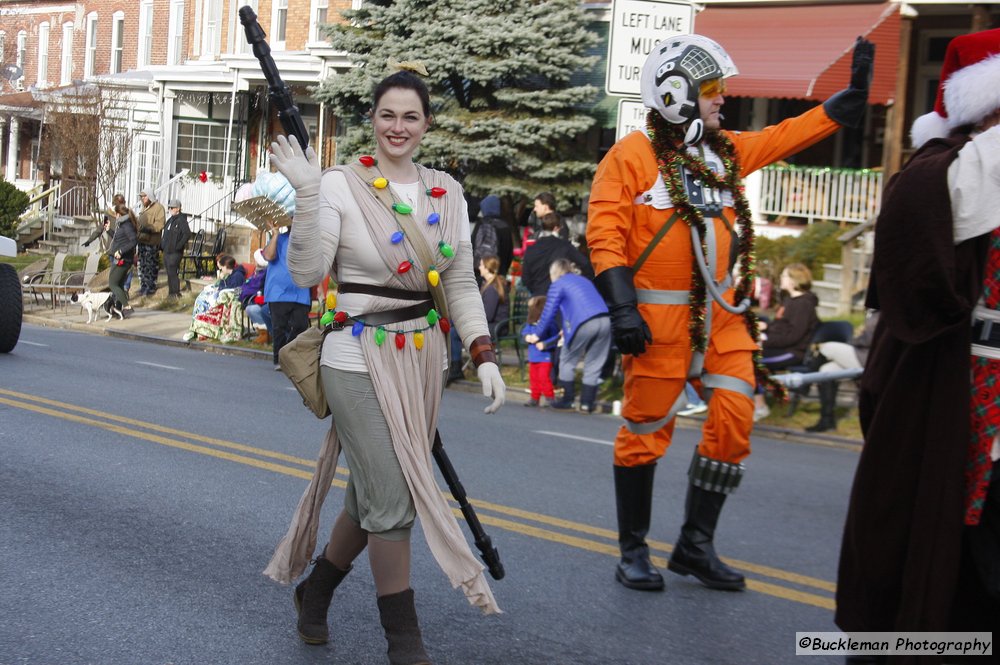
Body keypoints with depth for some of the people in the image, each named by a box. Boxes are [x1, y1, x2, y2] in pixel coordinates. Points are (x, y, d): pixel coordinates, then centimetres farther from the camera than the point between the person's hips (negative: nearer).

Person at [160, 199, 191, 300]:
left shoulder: (181, 220, -11)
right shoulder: (170, 220, 17)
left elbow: (187, 234, -21)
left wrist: (179, 246, -21)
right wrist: (162, 245, 15)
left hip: (175, 252, -9)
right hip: (166, 251, 9)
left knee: (173, 272, -8)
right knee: (169, 272, 11)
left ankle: (175, 292, -3)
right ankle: (171, 292, 18)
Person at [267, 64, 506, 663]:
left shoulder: (447, 192, 8)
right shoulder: (341, 185, -7)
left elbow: (461, 282, 9)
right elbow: (306, 271, -15)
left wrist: (484, 355, 0)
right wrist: (307, 192, -25)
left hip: (422, 356, 5)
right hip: (360, 359, -5)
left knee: (378, 490, 13)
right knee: (393, 496, -6)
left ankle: (316, 589, 38)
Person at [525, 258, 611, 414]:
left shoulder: (558, 285, 11)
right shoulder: (584, 280, 30)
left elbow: (548, 313, 9)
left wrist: (537, 335, 21)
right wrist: (568, 330, 42)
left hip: (584, 324, -5)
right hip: (604, 321, 5)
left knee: (567, 361, 13)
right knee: (594, 365, 13)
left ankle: (566, 400, 16)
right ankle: (587, 403, 12)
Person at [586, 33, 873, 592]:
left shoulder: (727, 151, 13)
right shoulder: (632, 156, -7)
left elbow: (789, 136, 17)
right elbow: (605, 234, -10)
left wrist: (855, 94, 10)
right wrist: (622, 309, -18)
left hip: (723, 313, 6)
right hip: (660, 315, -6)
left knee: (733, 421, 2)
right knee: (647, 430, 3)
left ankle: (697, 545, 16)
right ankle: (634, 550, 18)